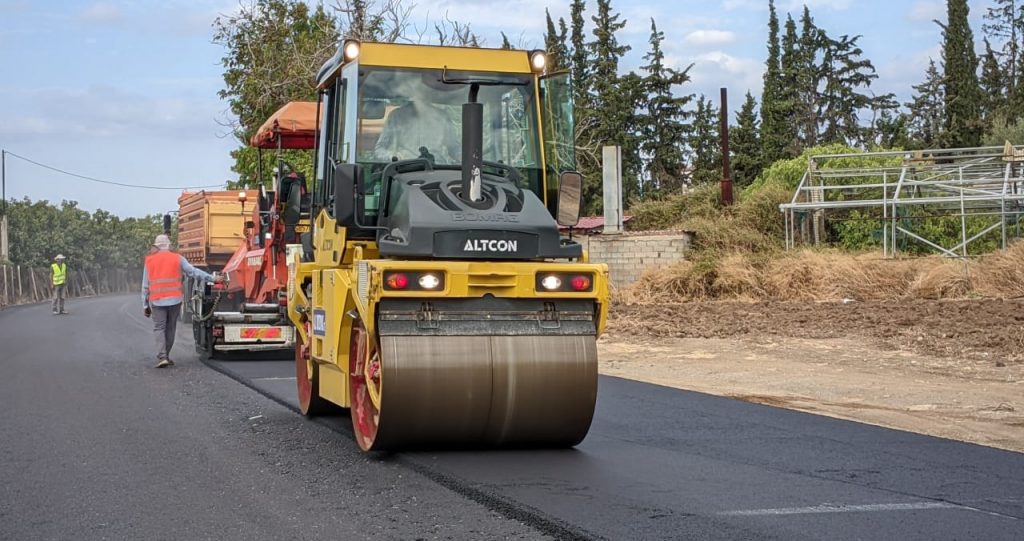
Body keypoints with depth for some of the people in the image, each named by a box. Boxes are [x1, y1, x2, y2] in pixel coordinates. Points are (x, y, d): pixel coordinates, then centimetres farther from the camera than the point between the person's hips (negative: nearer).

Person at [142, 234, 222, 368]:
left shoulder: (150, 260, 6)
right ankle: (165, 356, 21)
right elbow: (194, 272, 1)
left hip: (157, 300, 0)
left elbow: (145, 286, 7)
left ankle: (162, 357, -14)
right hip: (175, 299, 1)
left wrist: (145, 305, 12)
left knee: (159, 328, 2)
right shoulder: (177, 259, 4)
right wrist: (213, 278, 6)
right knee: (170, 328, 12)